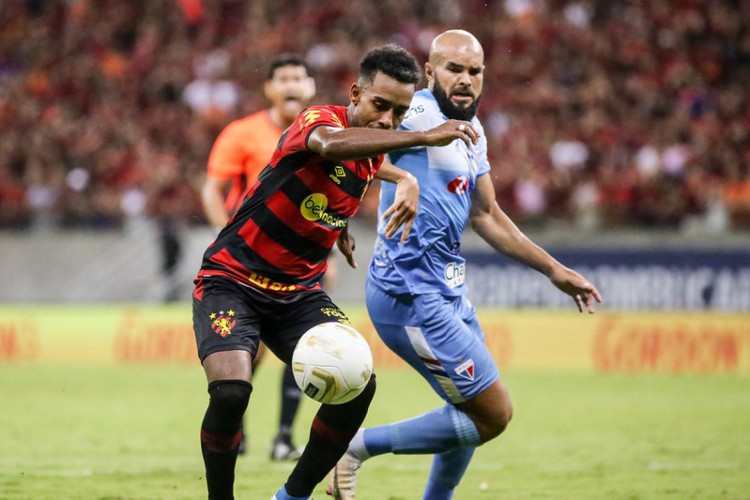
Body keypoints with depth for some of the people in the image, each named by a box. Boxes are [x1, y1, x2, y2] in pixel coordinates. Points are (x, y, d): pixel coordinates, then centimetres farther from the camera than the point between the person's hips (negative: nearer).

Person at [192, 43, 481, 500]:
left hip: (300, 291, 7)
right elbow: (330, 144, -47)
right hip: (231, 280, -7)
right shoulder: (320, 119, -19)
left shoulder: (372, 158, 4)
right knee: (231, 391, -28)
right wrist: (424, 137, -54)